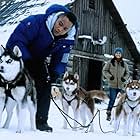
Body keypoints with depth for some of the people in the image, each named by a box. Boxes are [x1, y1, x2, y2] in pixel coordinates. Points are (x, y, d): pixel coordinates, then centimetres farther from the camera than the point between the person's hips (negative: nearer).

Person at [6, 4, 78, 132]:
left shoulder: (67, 41, -18)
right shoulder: (36, 21, -35)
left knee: (45, 87, -7)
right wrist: (27, 60, -37)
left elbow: (60, 61, -9)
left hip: (38, 61, 4)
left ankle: (41, 121, 2)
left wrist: (55, 73, -29)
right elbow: (16, 40, -34)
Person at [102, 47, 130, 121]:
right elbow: (104, 70, 2)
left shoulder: (124, 64, 6)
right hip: (112, 84, -3)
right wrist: (109, 76, -13)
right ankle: (108, 113, 4)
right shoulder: (110, 62, -2)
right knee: (112, 99, -8)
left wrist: (125, 78, -6)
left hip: (120, 85, 3)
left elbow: (127, 73, 14)